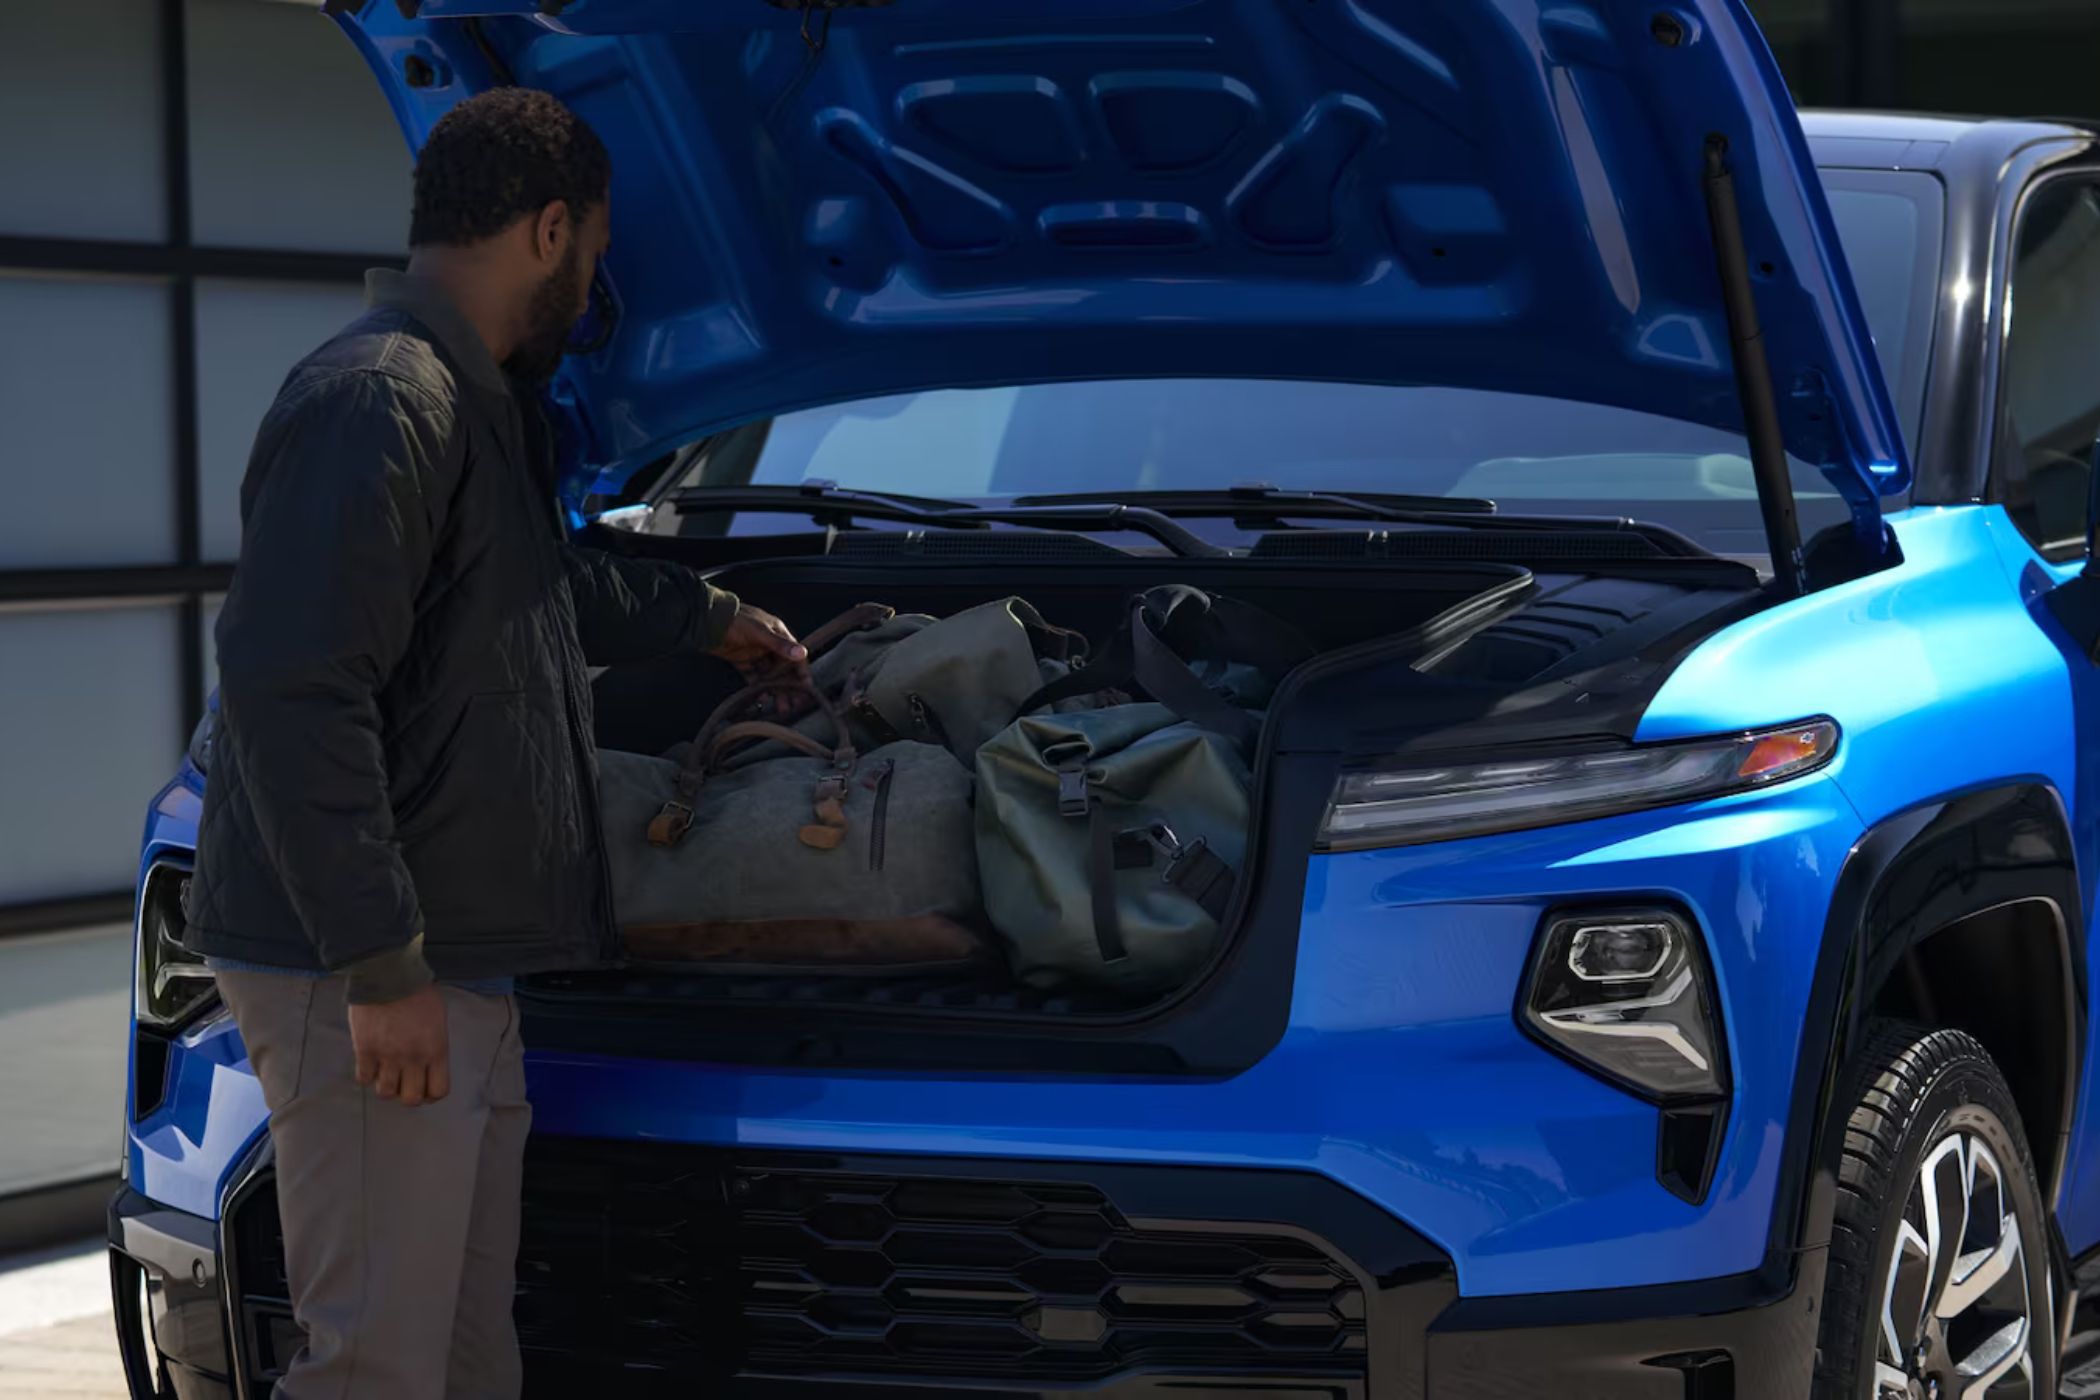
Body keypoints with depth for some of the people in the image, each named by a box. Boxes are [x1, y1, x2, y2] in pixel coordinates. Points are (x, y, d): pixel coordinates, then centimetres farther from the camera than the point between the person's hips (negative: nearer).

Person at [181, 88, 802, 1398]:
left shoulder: (477, 404, 18)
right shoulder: (377, 405, -16)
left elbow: (560, 588, 40)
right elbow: (292, 692, -24)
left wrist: (708, 617, 55)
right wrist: (381, 967, -25)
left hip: (461, 969, 11)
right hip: (366, 982, -11)